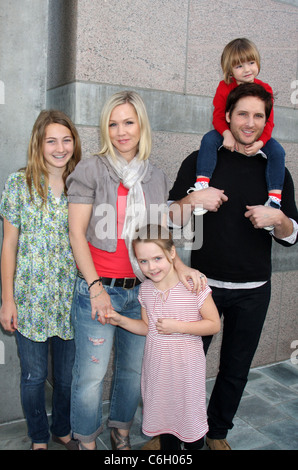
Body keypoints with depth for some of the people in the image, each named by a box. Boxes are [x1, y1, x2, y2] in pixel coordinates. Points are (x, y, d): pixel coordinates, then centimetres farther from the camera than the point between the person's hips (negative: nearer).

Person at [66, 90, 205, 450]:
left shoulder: (156, 178, 10)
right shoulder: (90, 171, -3)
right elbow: (76, 234, -6)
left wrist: (179, 266, -4)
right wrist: (96, 287, -13)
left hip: (141, 289, 4)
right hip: (98, 288, -4)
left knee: (133, 368, 15)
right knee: (91, 374, 3)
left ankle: (121, 433, 38)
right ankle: (87, 442, 27)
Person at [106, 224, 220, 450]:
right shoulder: (145, 289, -1)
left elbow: (214, 324, -13)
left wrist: (177, 326, -21)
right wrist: (120, 320, -3)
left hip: (187, 366, -4)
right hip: (157, 365, 5)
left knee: (190, 415, 11)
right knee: (163, 414, 19)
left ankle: (195, 445, 36)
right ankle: (168, 447, 41)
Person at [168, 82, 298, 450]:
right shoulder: (201, 162, -1)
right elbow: (170, 220, -2)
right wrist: (193, 199, -21)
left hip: (253, 291, 3)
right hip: (205, 284, -2)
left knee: (236, 370, 15)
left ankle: (217, 432, 39)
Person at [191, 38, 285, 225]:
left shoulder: (265, 89, -7)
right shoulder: (224, 87, -8)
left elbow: (268, 122, -8)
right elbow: (218, 116, -10)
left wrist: (260, 142, -28)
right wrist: (227, 134, -32)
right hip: (229, 132, 0)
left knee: (277, 151, -23)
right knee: (208, 139, -30)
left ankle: (274, 199, -19)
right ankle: (201, 184, -32)